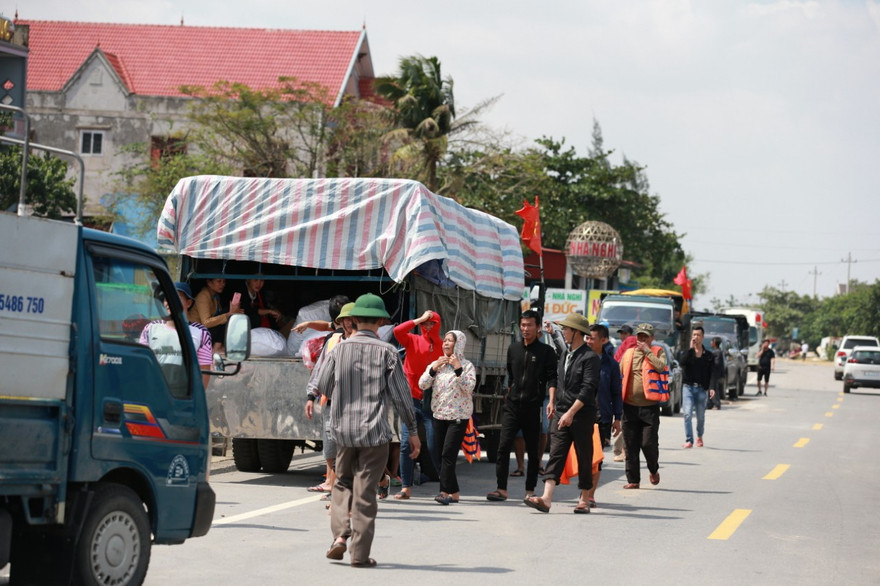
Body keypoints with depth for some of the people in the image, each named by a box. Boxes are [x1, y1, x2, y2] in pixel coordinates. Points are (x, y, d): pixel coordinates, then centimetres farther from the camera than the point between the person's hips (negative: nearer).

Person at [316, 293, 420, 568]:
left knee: (343, 482, 18)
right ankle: (359, 553, 4)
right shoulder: (386, 352, -5)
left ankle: (340, 534, -1)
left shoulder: (339, 349, -1)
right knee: (365, 490, 3)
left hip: (343, 429, 2)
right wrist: (412, 430, 4)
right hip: (375, 431, -2)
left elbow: (323, 386, 4)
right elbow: (400, 394, -4)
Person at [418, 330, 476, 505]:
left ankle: (445, 492, -19)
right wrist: (434, 369, -9)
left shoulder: (466, 365, -1)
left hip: (458, 416, -5)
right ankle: (453, 493, 10)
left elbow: (469, 387, -14)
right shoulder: (436, 364, 12)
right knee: (442, 455, 4)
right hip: (439, 415, 5)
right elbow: (422, 385, 2)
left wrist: (458, 369, -18)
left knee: (448, 454, -15)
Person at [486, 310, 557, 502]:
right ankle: (501, 489, -7)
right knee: (504, 446, -8)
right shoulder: (513, 349, 13)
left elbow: (551, 378, -7)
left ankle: (530, 491, 11)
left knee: (533, 450, 4)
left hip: (533, 407, -3)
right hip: (512, 405, 3)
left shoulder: (546, 351, 0)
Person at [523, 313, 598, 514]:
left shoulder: (590, 358, -11)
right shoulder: (566, 355, 15)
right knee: (555, 455, -5)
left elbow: (588, 389, -18)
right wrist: (552, 401, 15)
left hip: (582, 416, -7)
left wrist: (571, 412, -24)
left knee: (584, 458, 5)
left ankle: (585, 499, 16)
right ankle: (546, 499, -14)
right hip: (561, 414, 7)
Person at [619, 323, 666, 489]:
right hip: (630, 406, 3)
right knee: (631, 445, 3)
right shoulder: (628, 353, 12)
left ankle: (654, 469, 22)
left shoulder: (657, 352, 4)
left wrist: (647, 351, -11)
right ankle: (633, 479, 11)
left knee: (649, 443, -6)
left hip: (650, 407, -3)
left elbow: (662, 367, -17)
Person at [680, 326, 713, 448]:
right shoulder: (688, 352, 5)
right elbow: (683, 363, -16)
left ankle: (699, 437, 34)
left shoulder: (708, 356, 6)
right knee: (687, 414, -15)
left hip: (702, 389, 1)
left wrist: (711, 388, -4)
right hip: (688, 387, -1)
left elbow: (711, 373, 6)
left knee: (701, 416, 9)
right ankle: (689, 440, -15)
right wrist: (691, 348, -17)